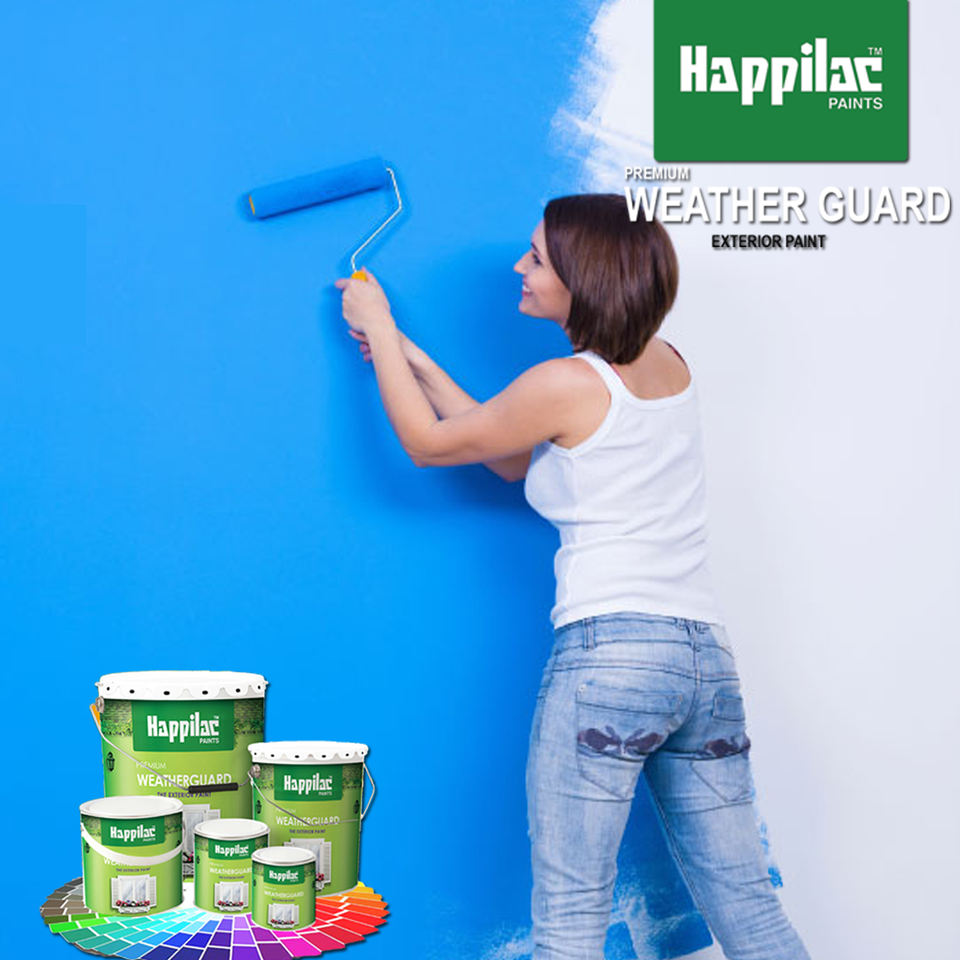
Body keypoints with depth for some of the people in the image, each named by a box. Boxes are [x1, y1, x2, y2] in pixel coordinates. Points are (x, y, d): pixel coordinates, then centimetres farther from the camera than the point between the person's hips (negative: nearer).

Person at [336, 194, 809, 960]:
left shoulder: (568, 384, -7)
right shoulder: (670, 366, 14)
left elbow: (428, 442, 7)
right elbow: (517, 461, 23)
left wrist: (379, 328, 18)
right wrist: (413, 360, 25)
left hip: (610, 648, -8)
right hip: (707, 655, 8)